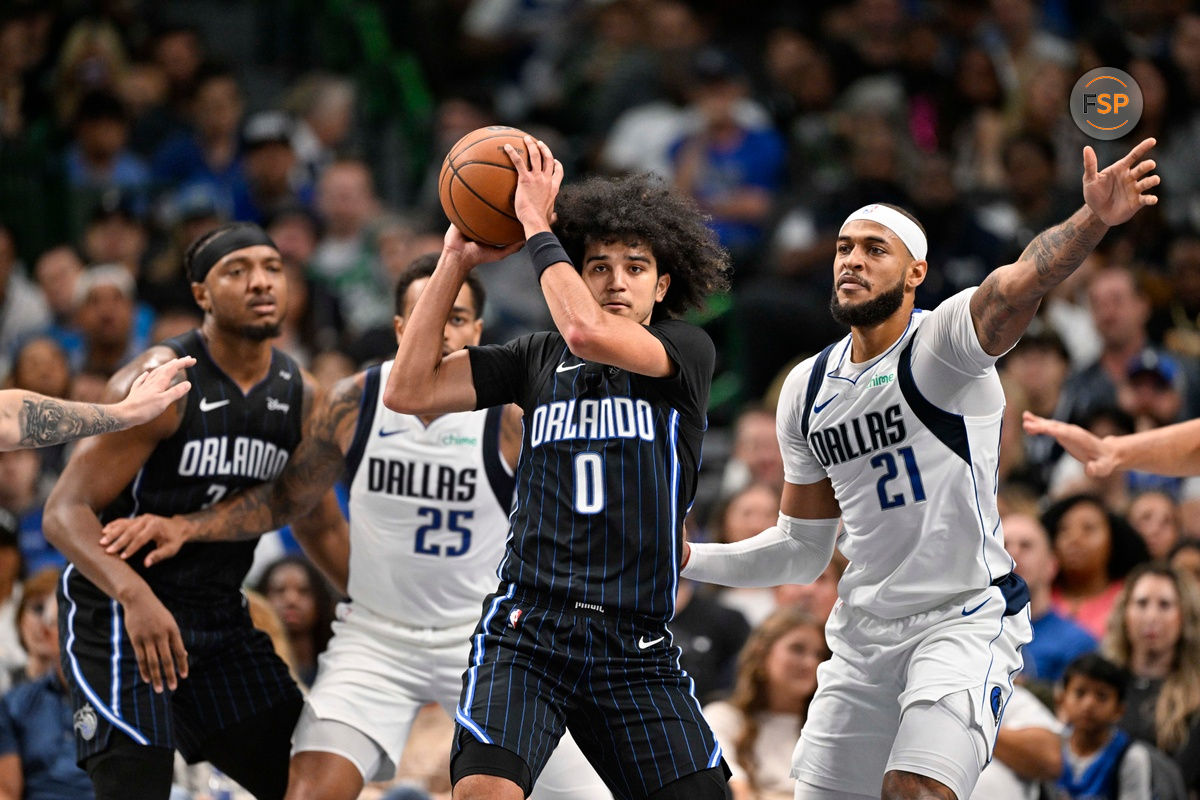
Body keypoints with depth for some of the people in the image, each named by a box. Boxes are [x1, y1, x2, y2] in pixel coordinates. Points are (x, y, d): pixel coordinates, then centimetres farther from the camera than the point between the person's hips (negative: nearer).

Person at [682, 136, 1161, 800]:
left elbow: (1018, 286, -32)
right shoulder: (806, 390, 10)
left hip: (968, 617, -7)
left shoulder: (943, 342, -9)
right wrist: (691, 560, 9)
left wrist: (1092, 221, -51)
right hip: (863, 637, 7)